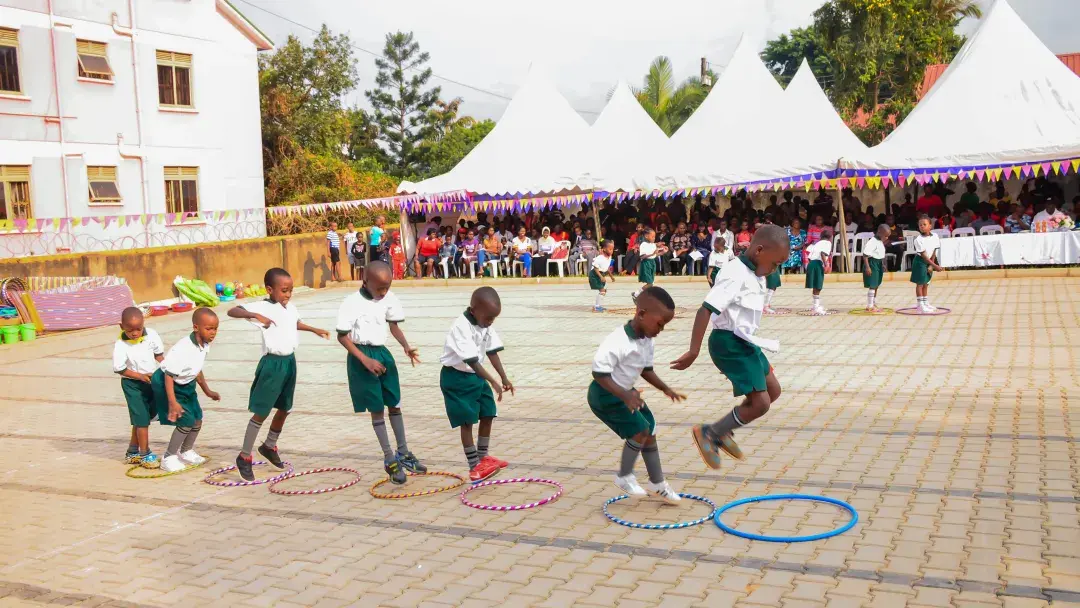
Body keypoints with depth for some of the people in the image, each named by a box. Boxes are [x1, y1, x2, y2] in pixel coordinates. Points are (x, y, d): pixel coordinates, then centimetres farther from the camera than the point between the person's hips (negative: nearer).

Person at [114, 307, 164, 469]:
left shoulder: (151, 335, -11)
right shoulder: (121, 345, -20)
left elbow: (159, 354, 4)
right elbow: (119, 369, -17)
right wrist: (140, 376, -23)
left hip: (152, 380, 5)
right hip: (132, 384, -5)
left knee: (140, 419, 16)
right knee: (142, 419, -6)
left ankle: (132, 453, 30)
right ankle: (145, 455, 7)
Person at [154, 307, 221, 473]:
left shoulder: (204, 345, -6)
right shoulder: (183, 349, -33)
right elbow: (169, 376, -30)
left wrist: (207, 391, 19)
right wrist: (172, 402, -33)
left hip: (186, 385, 8)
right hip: (166, 385, -8)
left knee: (197, 421, 11)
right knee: (186, 422, -11)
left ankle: (186, 452, 35)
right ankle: (169, 457, 6)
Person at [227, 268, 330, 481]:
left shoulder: (291, 307, 7)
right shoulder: (262, 307, -16)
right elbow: (232, 311, -29)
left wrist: (315, 330, 36)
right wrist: (255, 315, -43)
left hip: (290, 361, 8)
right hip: (273, 363, -8)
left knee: (285, 409, 18)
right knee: (261, 412, -3)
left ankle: (269, 446, 38)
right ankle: (244, 457, 8)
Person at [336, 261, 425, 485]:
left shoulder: (389, 298, -2)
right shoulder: (352, 302, -17)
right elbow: (342, 336, -14)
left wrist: (406, 347, -9)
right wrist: (365, 360, -21)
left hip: (382, 353, 5)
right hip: (362, 357, -5)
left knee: (394, 404, 13)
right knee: (377, 409, 1)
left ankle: (403, 453, 27)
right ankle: (390, 460, 11)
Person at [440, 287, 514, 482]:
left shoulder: (485, 324, -2)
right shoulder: (461, 327, -27)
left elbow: (492, 352, 3)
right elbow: (472, 360, -32)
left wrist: (504, 377, -2)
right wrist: (494, 382, -35)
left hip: (476, 375, 8)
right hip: (457, 377, -8)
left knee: (488, 414, 11)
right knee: (467, 420, -6)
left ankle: (483, 456, 28)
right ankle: (474, 466, 3)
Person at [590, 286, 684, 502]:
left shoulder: (647, 341, -2)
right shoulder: (618, 342, -31)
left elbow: (646, 369, 12)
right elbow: (599, 372, -31)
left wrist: (666, 389, 3)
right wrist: (625, 395, -38)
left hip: (625, 391, 9)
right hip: (605, 395, -9)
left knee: (650, 432, 12)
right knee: (640, 430, -17)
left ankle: (657, 483, 29)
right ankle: (624, 477, 5)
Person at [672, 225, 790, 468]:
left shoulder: (754, 274, 7)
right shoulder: (736, 275, -23)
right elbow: (706, 310, -28)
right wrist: (694, 351, -29)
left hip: (745, 341, 10)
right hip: (730, 343, -10)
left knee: (773, 391, 17)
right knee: (760, 403, -10)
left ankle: (723, 431, 26)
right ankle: (708, 433, 7)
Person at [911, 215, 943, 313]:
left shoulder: (935, 236, -7)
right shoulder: (919, 240, -21)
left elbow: (934, 252, -1)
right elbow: (924, 255, -22)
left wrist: (931, 266, -6)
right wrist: (935, 265, -24)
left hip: (929, 262, 6)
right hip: (920, 262, -5)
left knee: (926, 283, 15)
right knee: (920, 283, -2)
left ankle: (926, 303, 25)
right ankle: (920, 305, 3)